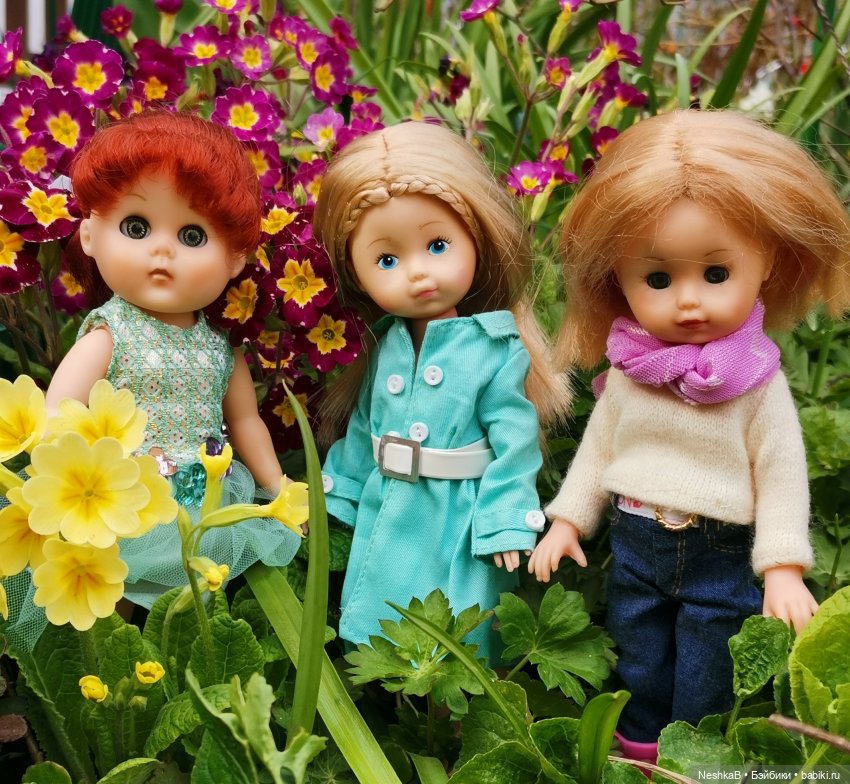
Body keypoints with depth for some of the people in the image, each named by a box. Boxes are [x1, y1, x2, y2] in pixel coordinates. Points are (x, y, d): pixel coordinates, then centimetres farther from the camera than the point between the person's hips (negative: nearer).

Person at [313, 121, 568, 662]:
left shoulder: (497, 349, -14)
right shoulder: (385, 344, 2)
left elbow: (514, 439, -13)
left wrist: (507, 520, -15)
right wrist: (338, 494, 18)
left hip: (460, 523, -5)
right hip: (387, 521, 5)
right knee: (376, 645, 15)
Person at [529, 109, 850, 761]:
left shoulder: (758, 381, -16)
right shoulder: (628, 371, -6)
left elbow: (782, 476, -11)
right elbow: (598, 449, 6)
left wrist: (784, 568, -14)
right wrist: (567, 520, 6)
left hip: (721, 557, -3)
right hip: (636, 545, 4)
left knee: (702, 684, 10)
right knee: (640, 673, 19)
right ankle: (639, 755, 38)